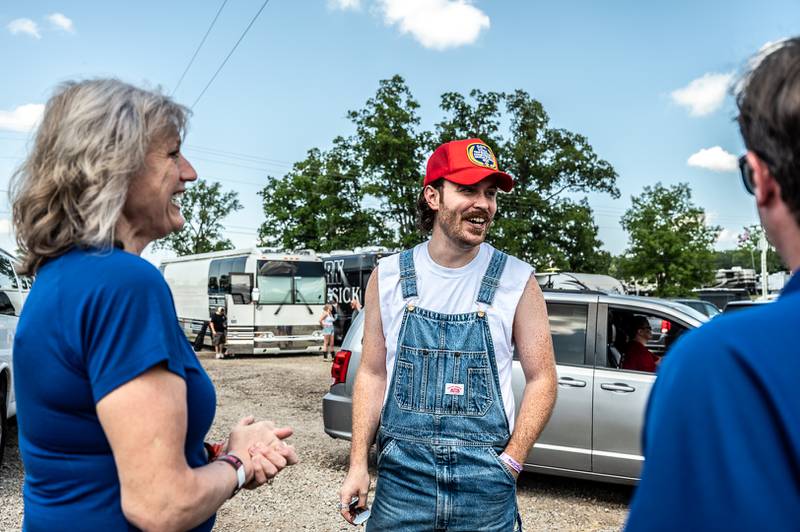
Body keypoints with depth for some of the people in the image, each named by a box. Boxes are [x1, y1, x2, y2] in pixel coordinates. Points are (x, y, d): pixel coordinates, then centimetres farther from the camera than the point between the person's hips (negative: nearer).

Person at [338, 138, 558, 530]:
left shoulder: (518, 281, -5)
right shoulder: (388, 276, -1)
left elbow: (541, 378, 0)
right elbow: (372, 374, 4)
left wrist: (509, 465, -7)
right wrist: (358, 464, 0)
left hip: (486, 484, 0)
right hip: (401, 473, 1)